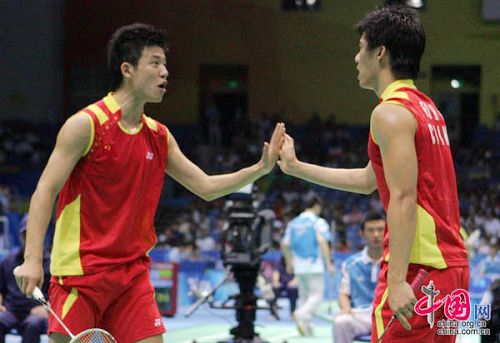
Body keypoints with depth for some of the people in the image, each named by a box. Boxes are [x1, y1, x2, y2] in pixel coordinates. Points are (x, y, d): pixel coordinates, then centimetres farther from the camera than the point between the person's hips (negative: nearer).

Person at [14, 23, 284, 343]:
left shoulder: (159, 136, 10)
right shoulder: (86, 125, -9)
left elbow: (205, 186, 18)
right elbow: (45, 191, -12)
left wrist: (260, 168, 4)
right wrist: (33, 259, -22)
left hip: (133, 271, 6)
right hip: (81, 270, -6)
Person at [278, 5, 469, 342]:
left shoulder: (391, 112, -10)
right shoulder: (426, 108, 19)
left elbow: (403, 199, -19)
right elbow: (368, 180, 29)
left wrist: (397, 279, -24)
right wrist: (296, 167, 34)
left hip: (418, 269, -9)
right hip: (453, 265, 9)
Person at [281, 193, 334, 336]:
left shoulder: (293, 223, 11)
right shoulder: (318, 222, -5)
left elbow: (285, 245, 11)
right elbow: (322, 242, -17)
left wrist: (289, 262, 25)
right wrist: (328, 263, -15)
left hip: (298, 267, 5)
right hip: (314, 265, -5)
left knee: (303, 296, 14)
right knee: (316, 295, -4)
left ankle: (305, 325, 11)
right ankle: (301, 315, -28)